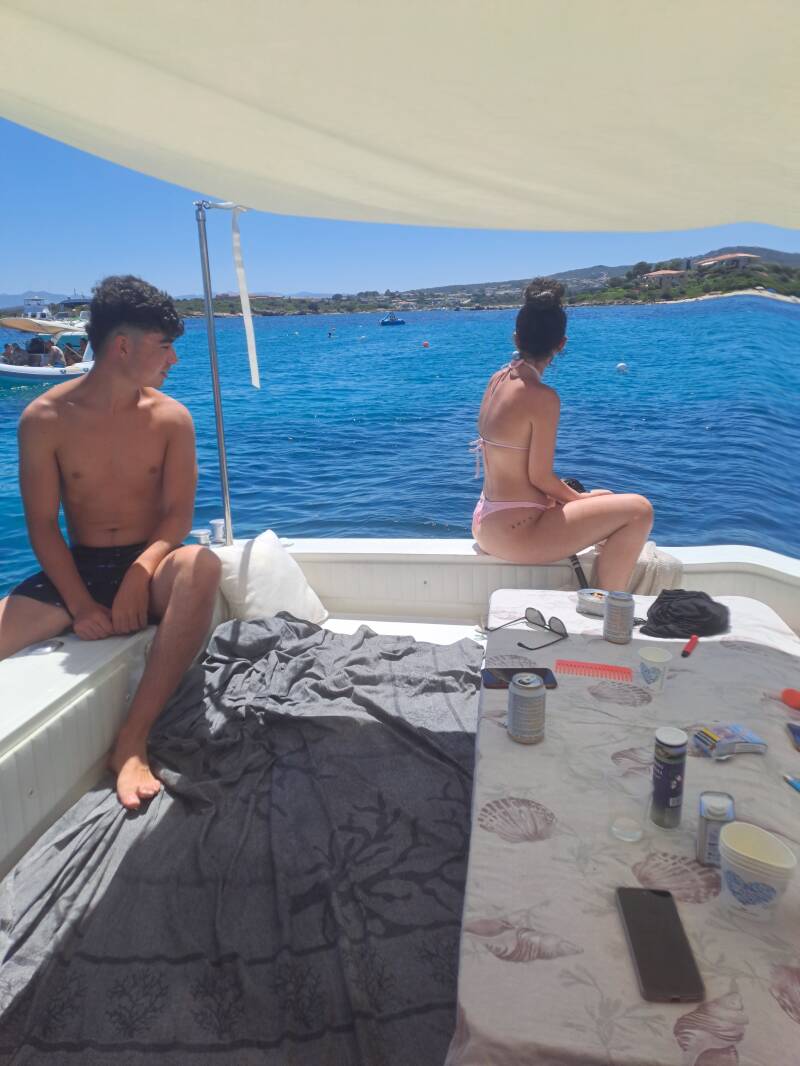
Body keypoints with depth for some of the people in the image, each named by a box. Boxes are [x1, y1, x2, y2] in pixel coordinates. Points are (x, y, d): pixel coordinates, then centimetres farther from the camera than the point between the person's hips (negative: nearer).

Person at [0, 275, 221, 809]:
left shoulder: (171, 417, -3)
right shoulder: (44, 418, -5)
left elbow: (178, 515, -7)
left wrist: (137, 576, -25)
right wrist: (80, 604, -16)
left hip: (149, 563, 0)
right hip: (78, 566, 1)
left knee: (202, 565, -37)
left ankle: (133, 740, -34)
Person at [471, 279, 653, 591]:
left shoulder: (497, 380, 5)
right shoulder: (543, 397, -20)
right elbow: (540, 477, -14)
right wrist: (581, 497, 1)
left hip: (486, 522, 10)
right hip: (514, 532, -10)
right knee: (638, 510, -9)